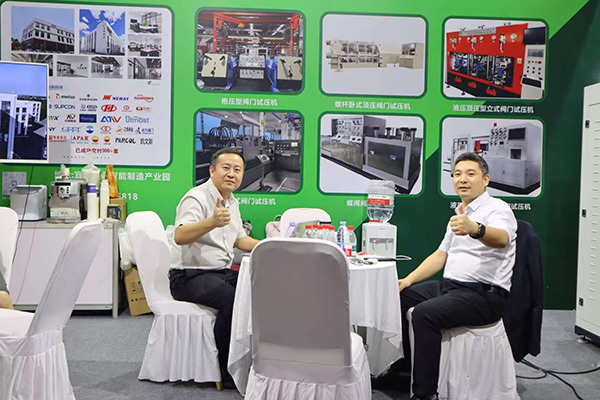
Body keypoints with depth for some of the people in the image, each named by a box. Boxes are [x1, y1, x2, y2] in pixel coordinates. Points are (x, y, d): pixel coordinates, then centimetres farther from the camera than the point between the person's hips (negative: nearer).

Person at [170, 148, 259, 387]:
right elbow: (180, 237, -31)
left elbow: (239, 239, 27)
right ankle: (228, 371, -16)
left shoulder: (232, 202, 15)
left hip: (223, 272, 8)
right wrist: (212, 222, -47)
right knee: (232, 298, -33)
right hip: (190, 276, -8)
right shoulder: (197, 198, -13)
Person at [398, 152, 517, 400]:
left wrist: (474, 229, -55)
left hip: (484, 293, -9)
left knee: (425, 313, -29)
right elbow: (440, 255, 22)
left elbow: (501, 238, -33)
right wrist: (408, 280, 9)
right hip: (450, 286, 9)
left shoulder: (497, 208, -9)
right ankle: (405, 367, 16)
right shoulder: (459, 214, 19)